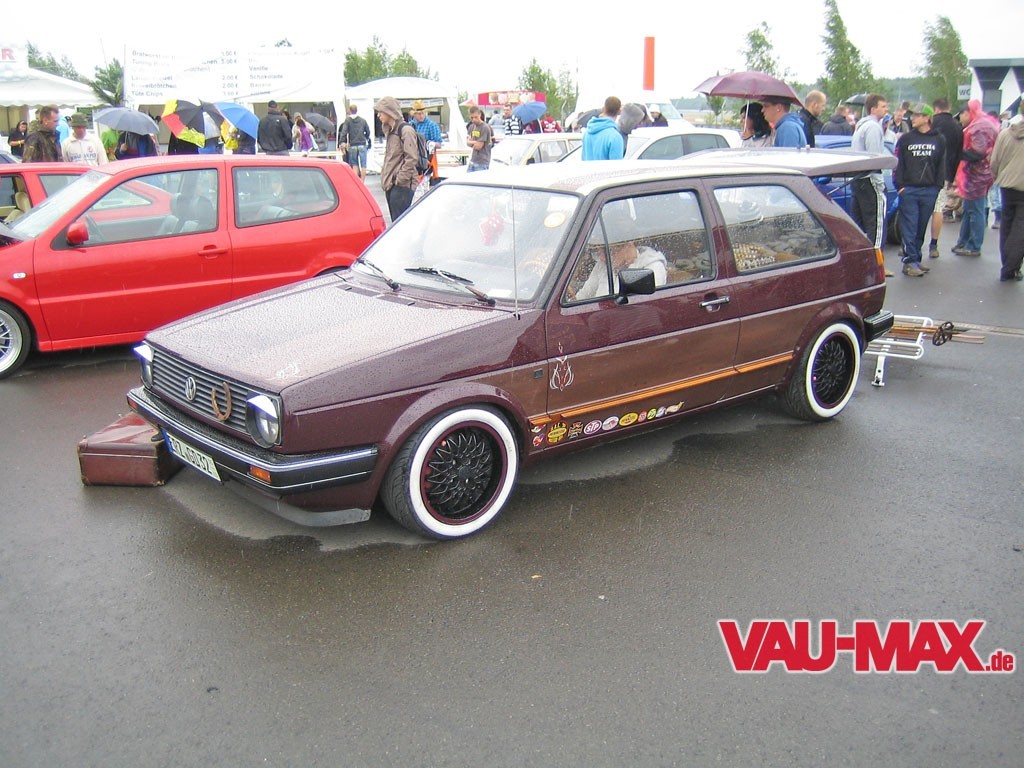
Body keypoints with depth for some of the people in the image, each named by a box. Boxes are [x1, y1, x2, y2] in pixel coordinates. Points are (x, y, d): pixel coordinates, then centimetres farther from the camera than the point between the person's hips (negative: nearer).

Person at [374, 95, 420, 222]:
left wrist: (400, 179, -17)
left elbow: (412, 158, -17)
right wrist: (385, 177, 15)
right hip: (390, 184, 9)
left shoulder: (405, 130, -11)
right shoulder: (389, 130, 18)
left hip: (402, 185, -9)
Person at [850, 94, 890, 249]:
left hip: (857, 179, 10)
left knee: (858, 222, 13)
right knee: (876, 224, -8)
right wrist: (880, 183, -16)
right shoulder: (873, 126, -12)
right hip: (869, 180, -10)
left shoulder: (861, 125, 19)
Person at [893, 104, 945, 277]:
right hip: (908, 190, -2)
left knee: (921, 228, 9)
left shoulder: (939, 140, 7)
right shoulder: (905, 139, 4)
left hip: (929, 191, 2)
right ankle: (909, 261, -3)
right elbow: (898, 164, 3)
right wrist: (899, 185, -6)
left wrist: (938, 186, 2)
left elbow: (941, 165, 10)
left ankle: (915, 259, 17)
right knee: (909, 228, -5)